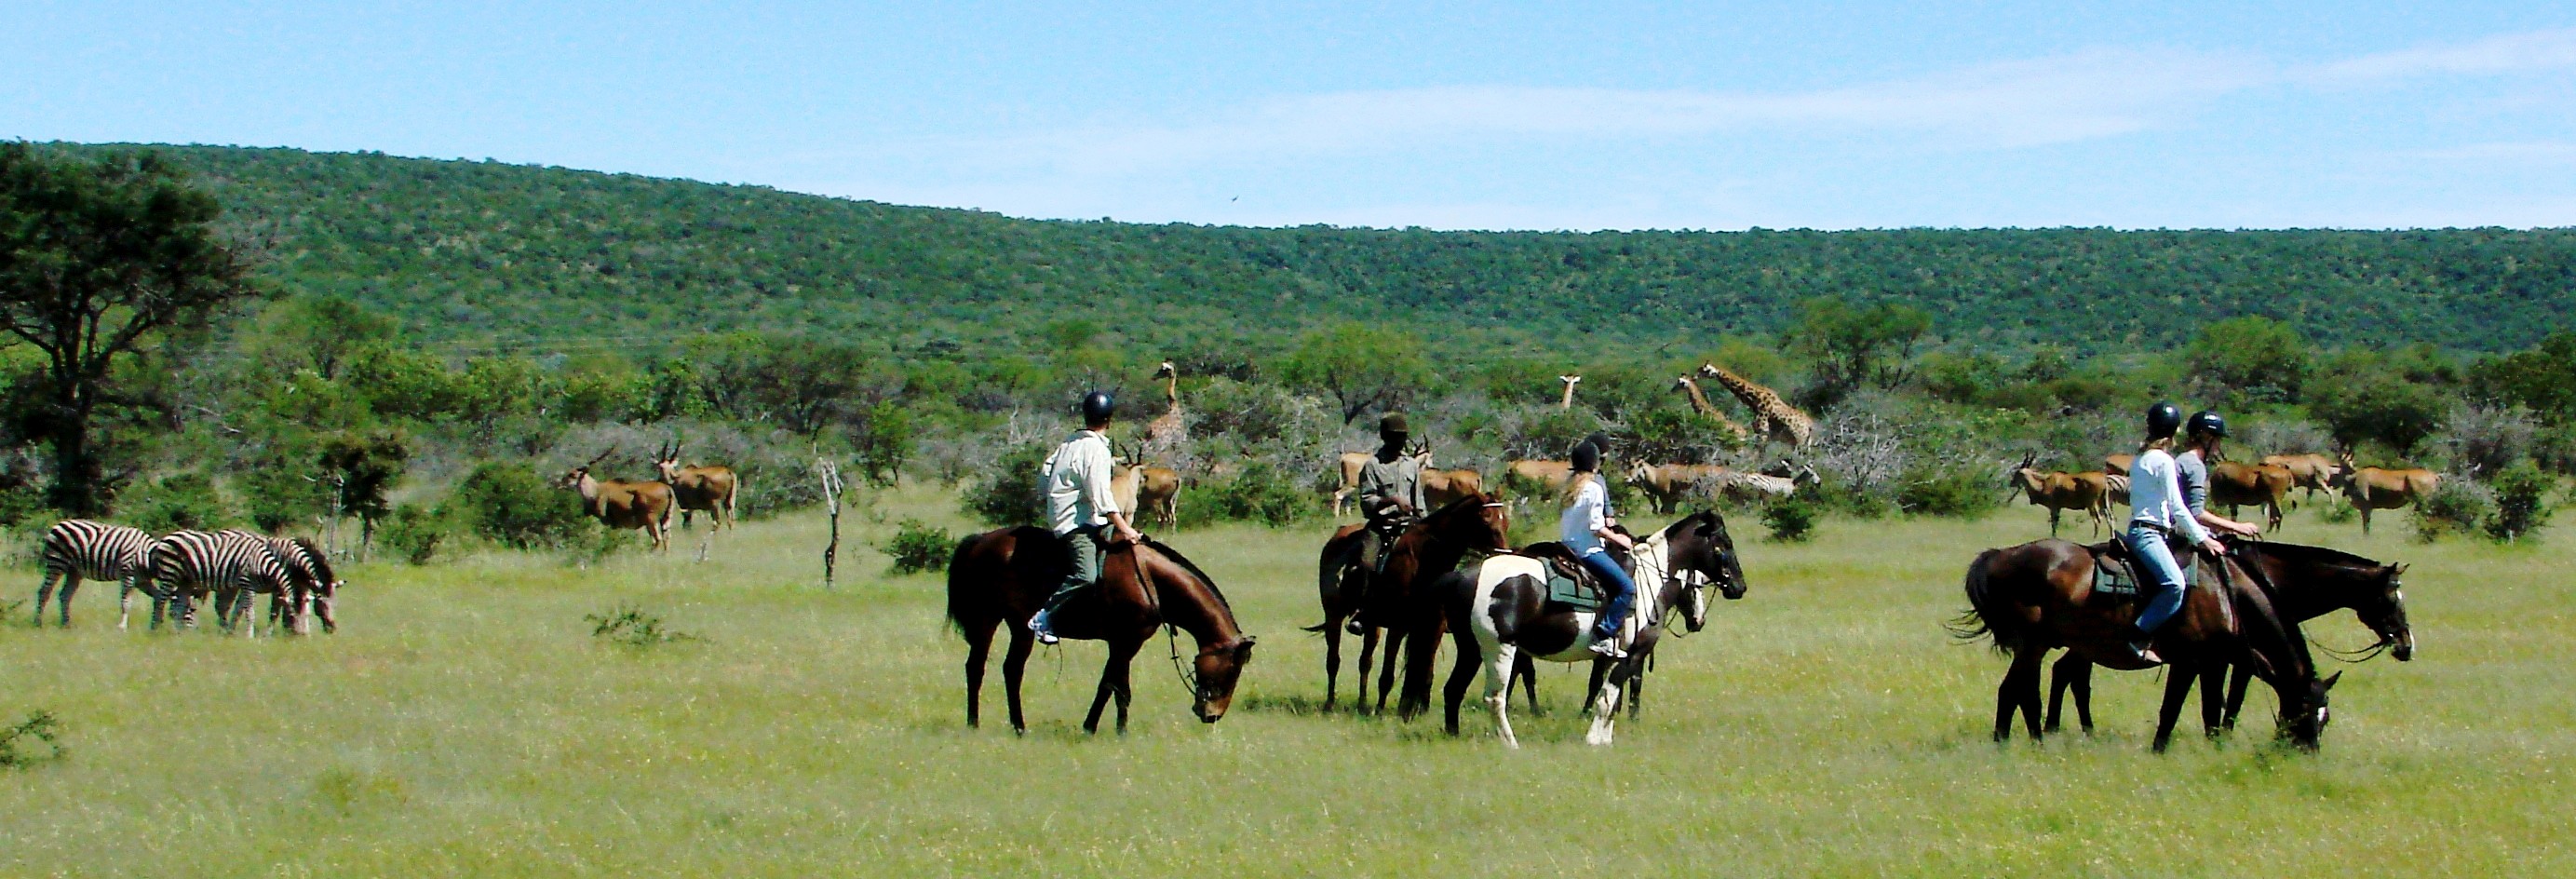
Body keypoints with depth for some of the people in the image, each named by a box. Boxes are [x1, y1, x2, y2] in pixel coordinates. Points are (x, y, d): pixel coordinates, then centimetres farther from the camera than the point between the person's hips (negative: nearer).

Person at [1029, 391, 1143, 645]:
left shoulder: (1069, 443, 14)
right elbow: (1100, 493, -20)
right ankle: (1043, 618, -21)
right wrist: (1123, 528, -22)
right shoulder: (1096, 448, -12)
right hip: (1076, 521, -10)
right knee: (1085, 575, -24)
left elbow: (1044, 478, 18)